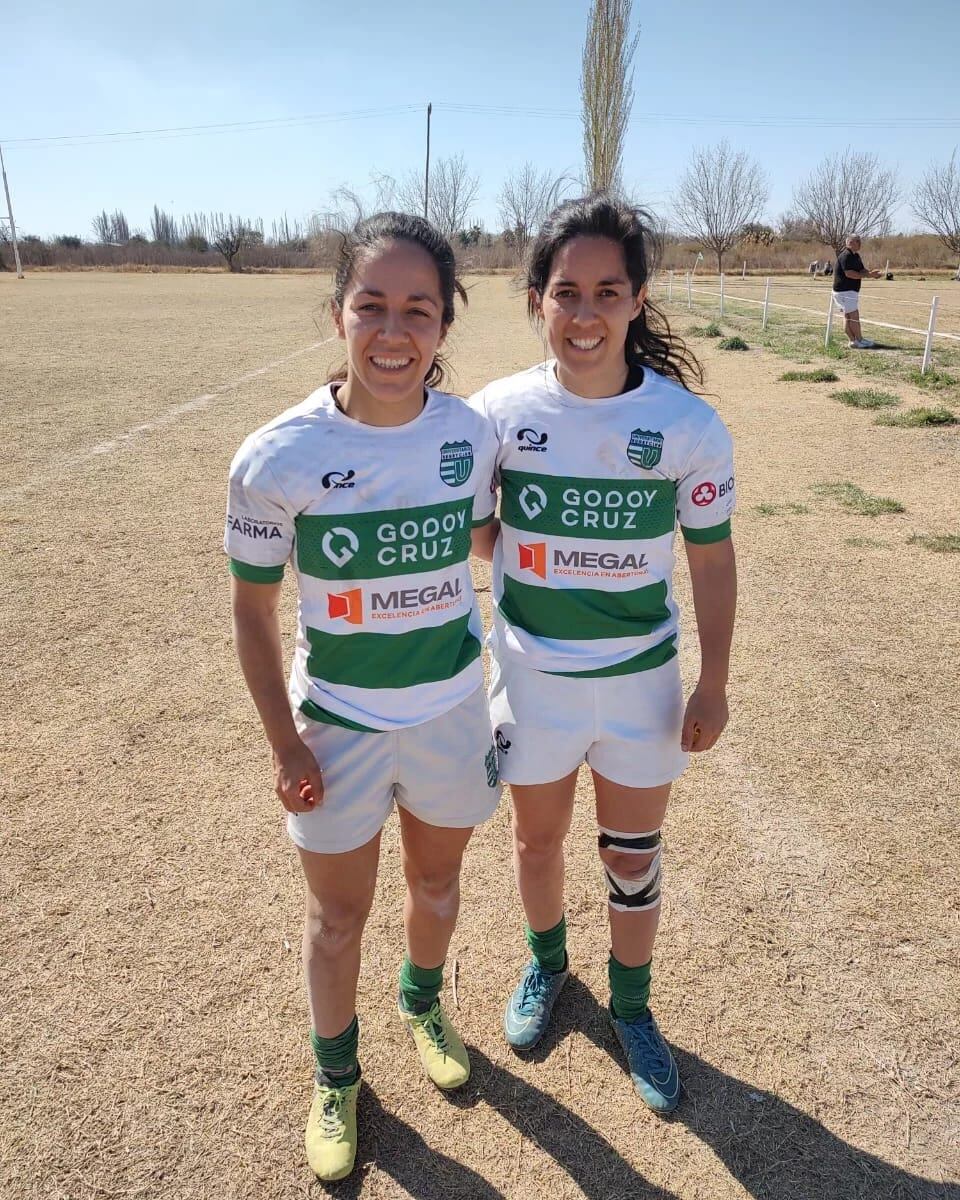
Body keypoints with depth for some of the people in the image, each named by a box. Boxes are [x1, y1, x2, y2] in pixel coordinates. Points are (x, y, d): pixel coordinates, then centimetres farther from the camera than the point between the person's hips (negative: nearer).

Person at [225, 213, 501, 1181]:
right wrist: (284, 743, -8)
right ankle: (335, 1075, 46)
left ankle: (422, 1004, 57)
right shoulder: (277, 457, -20)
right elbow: (252, 609, -9)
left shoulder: (471, 434, -11)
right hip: (338, 723, -2)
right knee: (339, 912, 16)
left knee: (437, 880, 24)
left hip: (451, 712, 3)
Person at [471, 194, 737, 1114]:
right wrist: (519, 561, -12)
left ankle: (630, 1004, 43)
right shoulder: (498, 411, -11)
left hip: (642, 681, 0)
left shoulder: (688, 423, -13)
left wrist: (714, 683, -2)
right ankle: (546, 963, 51)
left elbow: (713, 560, -3)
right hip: (533, 675, 1)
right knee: (538, 838, 20)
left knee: (635, 856, 15)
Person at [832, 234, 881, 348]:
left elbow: (862, 270, 15)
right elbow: (849, 274, -24)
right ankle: (859, 340, -3)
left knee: (848, 316, 11)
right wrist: (868, 275, -21)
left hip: (851, 291, 10)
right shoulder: (846, 256, -16)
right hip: (844, 291, -10)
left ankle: (852, 341, 14)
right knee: (854, 316, -8)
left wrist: (871, 273, -6)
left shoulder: (856, 256, 16)